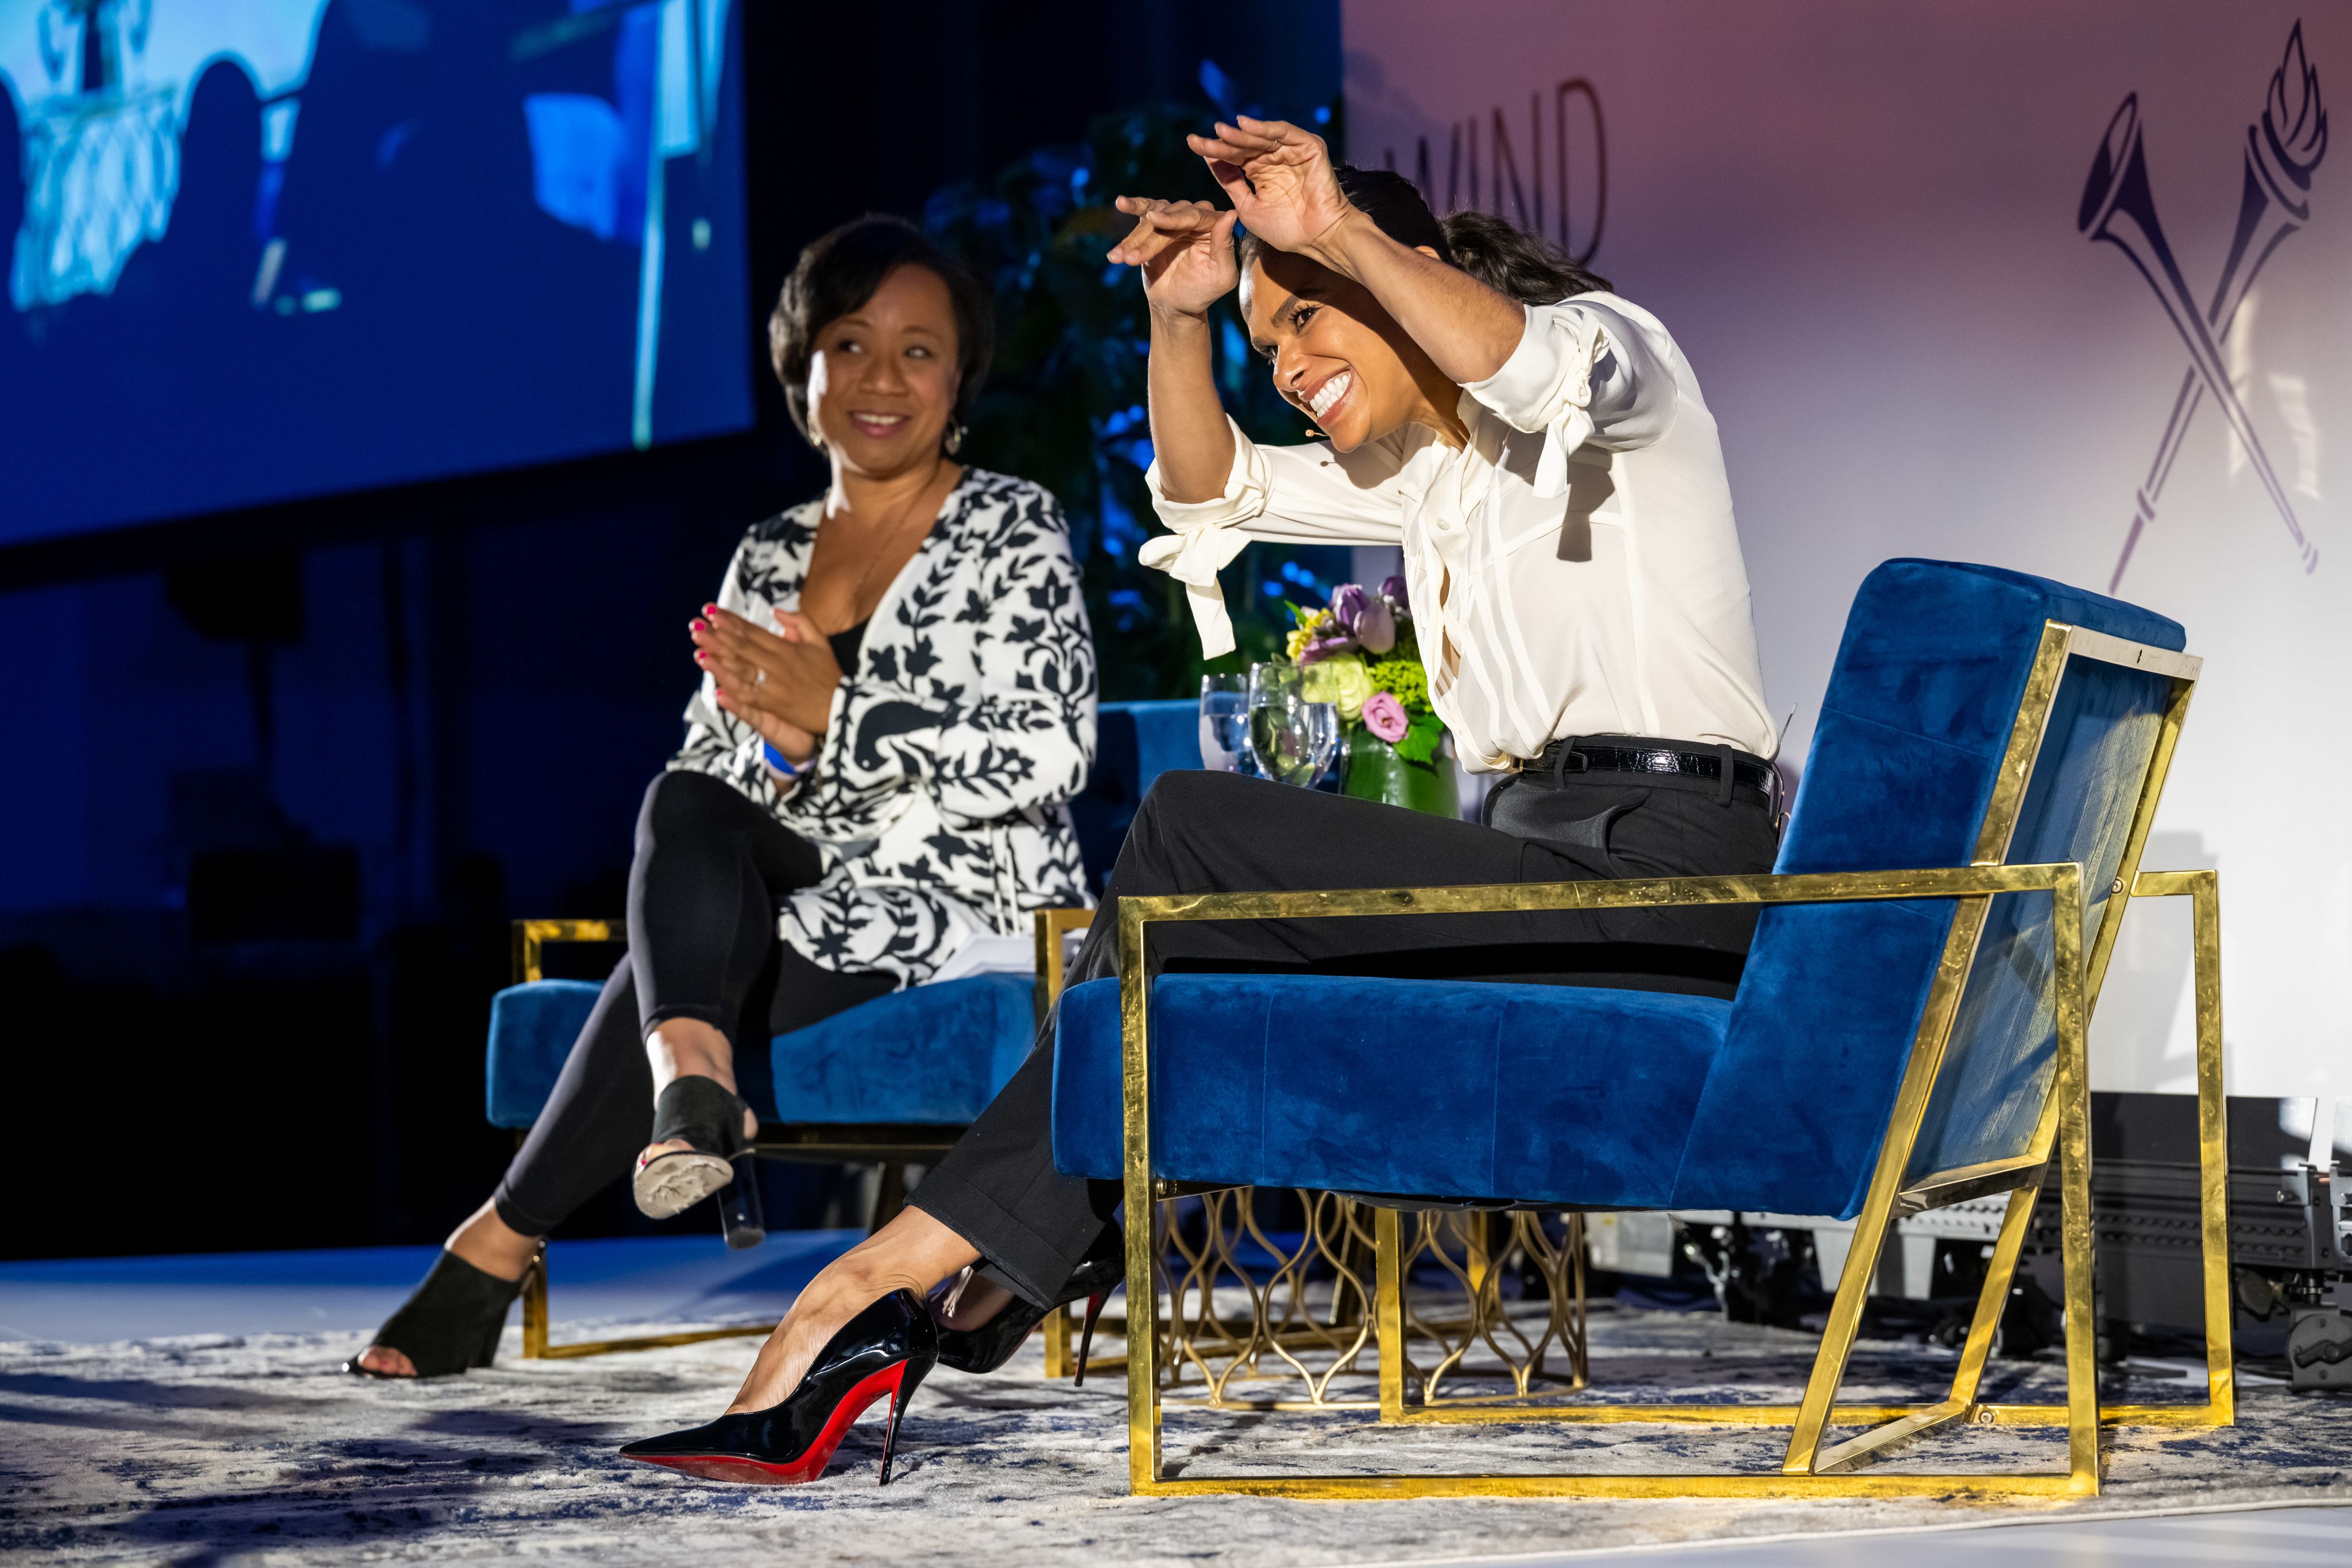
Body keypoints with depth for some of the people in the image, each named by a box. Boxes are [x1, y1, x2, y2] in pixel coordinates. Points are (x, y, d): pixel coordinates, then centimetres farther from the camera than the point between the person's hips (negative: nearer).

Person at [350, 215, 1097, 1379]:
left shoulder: (1012, 529, 0)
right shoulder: (768, 558, 16)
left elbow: (1050, 758, -12)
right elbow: (708, 777, 10)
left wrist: (832, 714, -20)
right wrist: (773, 742, -15)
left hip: (962, 913, -5)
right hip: (800, 909, 5)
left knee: (672, 975, -27)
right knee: (681, 804, -28)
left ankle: (499, 1243, -19)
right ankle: (692, 1084, -48)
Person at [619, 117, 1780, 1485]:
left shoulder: (1613, 351, 1)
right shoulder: (1432, 478, 26)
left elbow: (1532, 366, -24)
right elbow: (1210, 489, 27)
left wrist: (1343, 234, -28)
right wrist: (1182, 320, 9)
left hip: (1663, 878, -9)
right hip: (1550, 859, 9)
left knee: (1192, 830, -17)